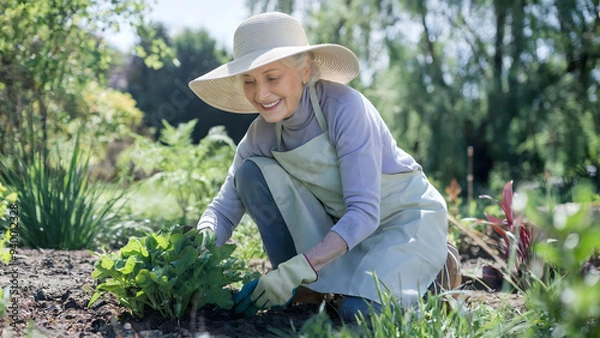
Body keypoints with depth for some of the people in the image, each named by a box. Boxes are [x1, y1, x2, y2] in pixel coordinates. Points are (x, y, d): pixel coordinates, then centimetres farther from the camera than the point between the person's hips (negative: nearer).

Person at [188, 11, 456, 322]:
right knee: (252, 172, -15)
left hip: (408, 218, -5)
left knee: (361, 311, -32)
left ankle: (432, 270, 2)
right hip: (341, 228, 5)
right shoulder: (262, 134, -9)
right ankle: (303, 294, -6)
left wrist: (297, 268, -40)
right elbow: (224, 208, -5)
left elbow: (364, 212, -32)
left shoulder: (344, 107, -27)